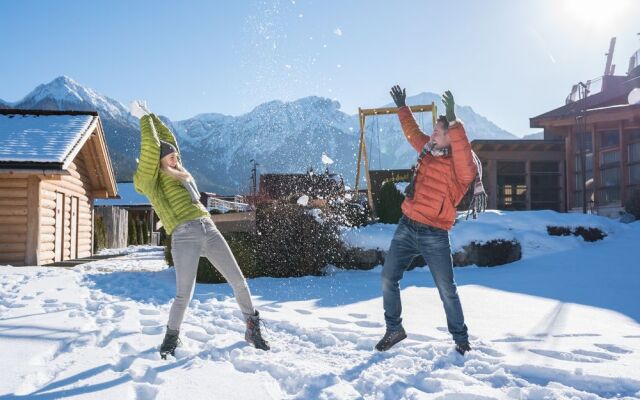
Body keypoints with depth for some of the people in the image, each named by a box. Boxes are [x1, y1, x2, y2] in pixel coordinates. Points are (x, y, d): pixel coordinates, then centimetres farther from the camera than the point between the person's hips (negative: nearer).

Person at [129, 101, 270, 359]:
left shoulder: (177, 174, 24)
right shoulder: (149, 180, 6)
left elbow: (168, 139, 31)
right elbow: (151, 147, -2)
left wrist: (150, 116, 36)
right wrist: (144, 118, 10)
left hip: (209, 230, 7)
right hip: (184, 237, -6)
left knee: (239, 282, 3)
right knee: (184, 295, -10)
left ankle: (253, 330, 19)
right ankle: (170, 340, 17)